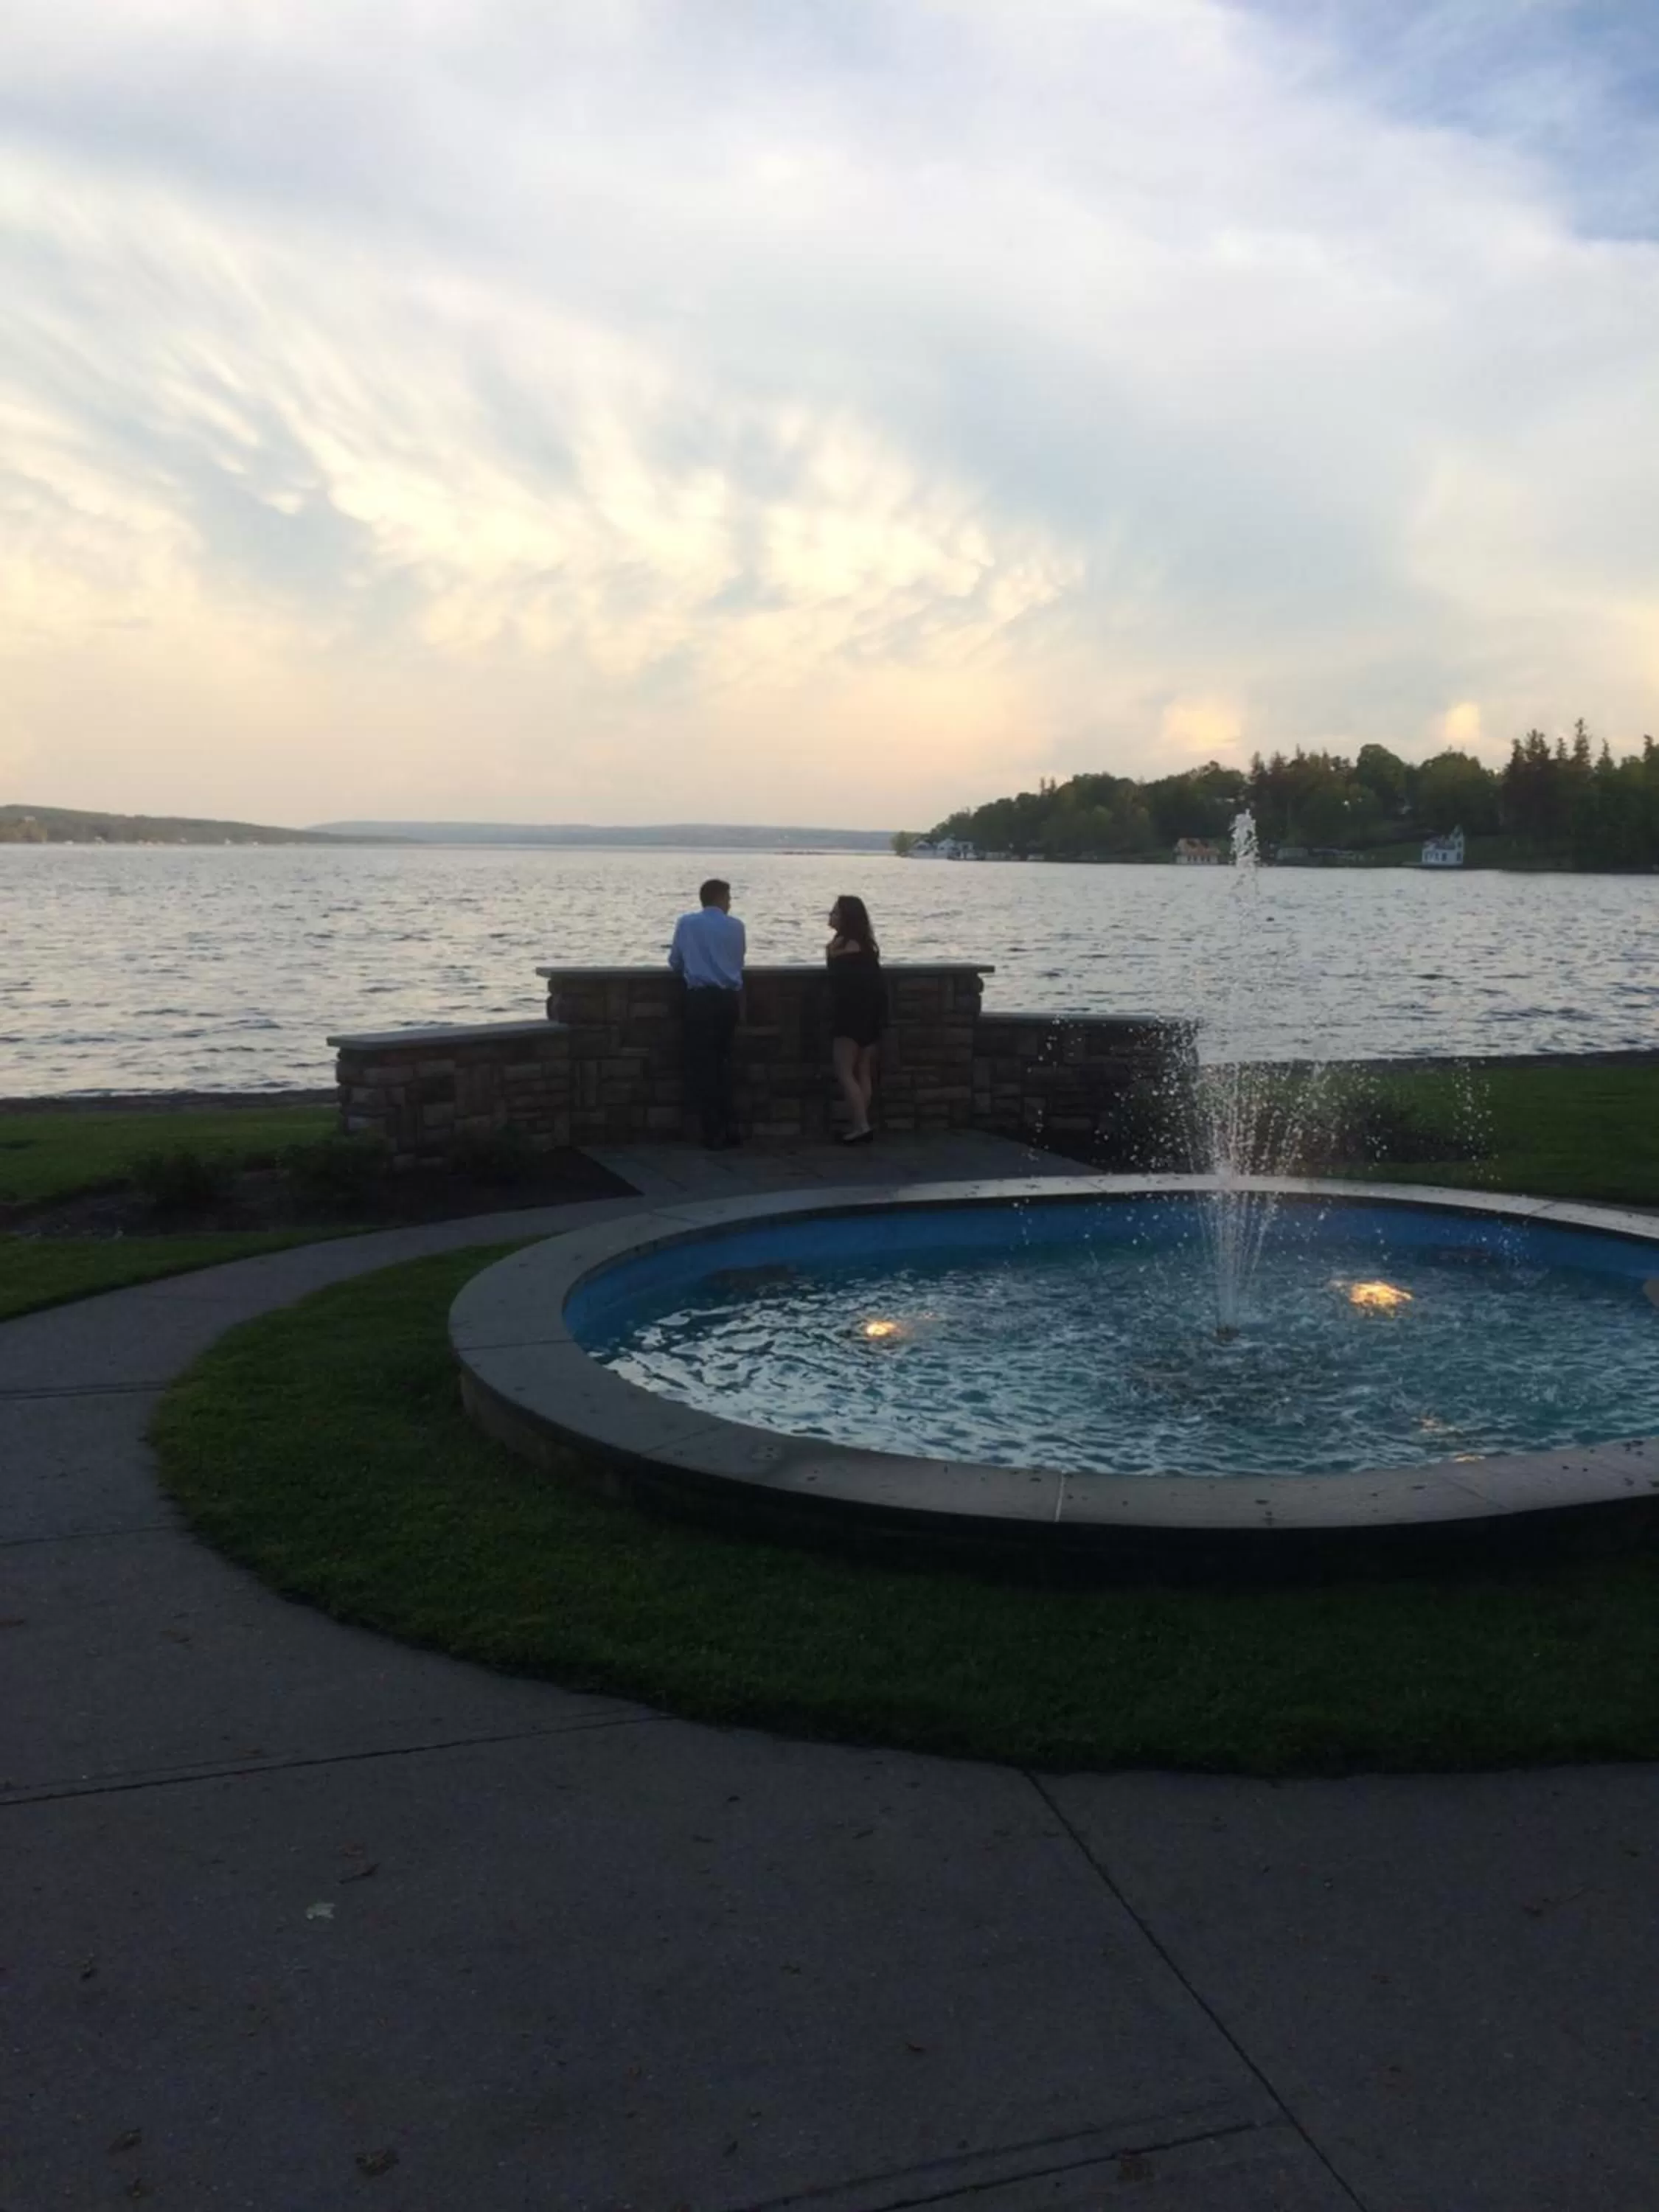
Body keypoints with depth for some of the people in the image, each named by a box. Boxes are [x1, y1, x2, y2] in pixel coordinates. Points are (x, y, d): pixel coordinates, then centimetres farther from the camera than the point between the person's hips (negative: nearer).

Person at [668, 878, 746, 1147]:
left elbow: (675, 963, 6)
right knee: (722, 1061, 17)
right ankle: (730, 1127, 16)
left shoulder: (686, 923, 0)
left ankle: (714, 1133, 0)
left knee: (701, 1065, 3)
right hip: (730, 998, 3)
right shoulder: (735, 926, 5)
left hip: (701, 998, -3)